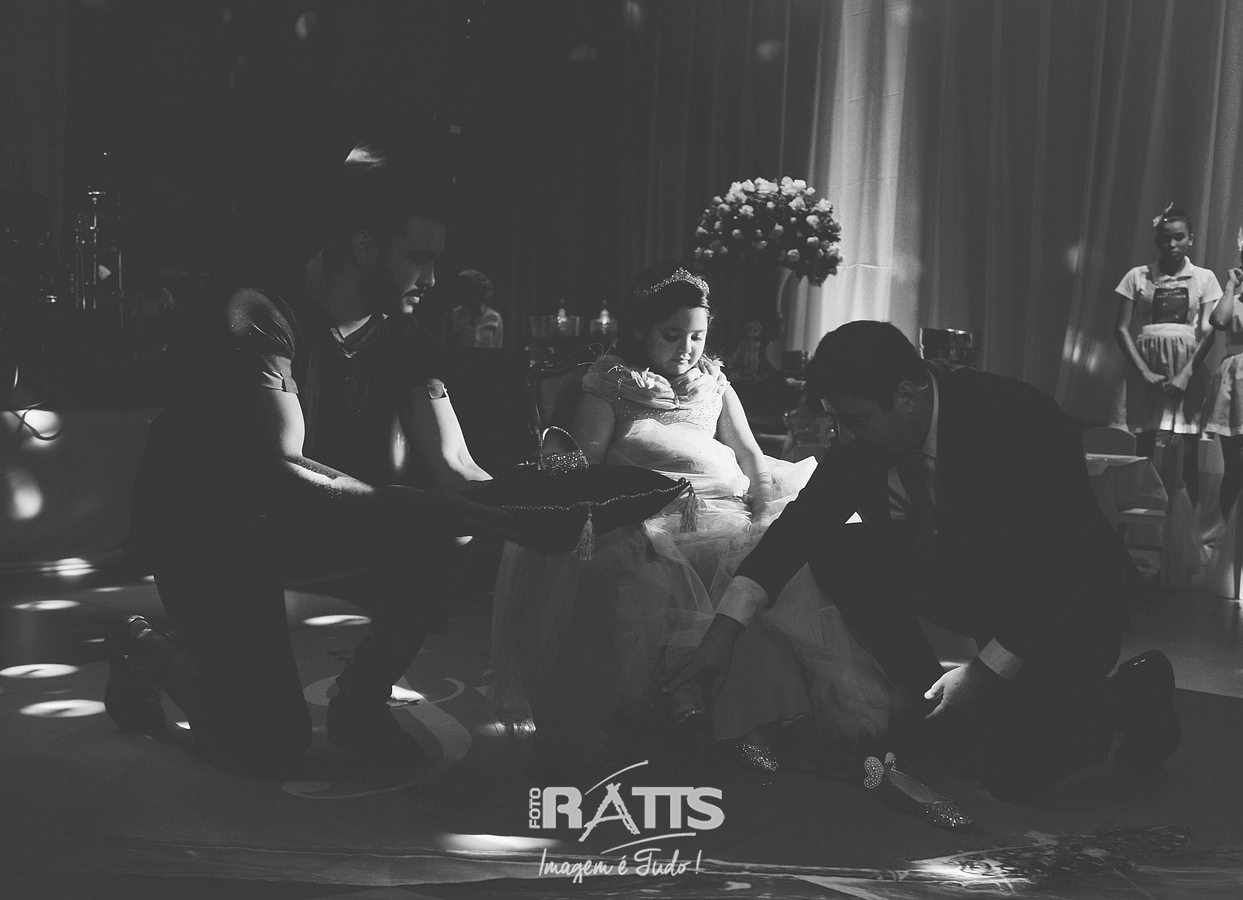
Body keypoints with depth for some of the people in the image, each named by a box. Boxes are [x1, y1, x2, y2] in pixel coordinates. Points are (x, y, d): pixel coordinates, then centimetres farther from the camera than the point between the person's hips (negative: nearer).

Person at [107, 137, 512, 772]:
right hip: (206, 532, -6)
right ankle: (147, 650, 14)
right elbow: (284, 469, -36)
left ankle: (360, 705, -1)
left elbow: (452, 468, -14)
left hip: (300, 527, 6)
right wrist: (419, 506, -48)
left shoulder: (404, 340, -5)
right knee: (269, 742, -15)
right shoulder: (263, 317, -24)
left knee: (432, 548, -21)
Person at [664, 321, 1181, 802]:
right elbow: (803, 523, -9)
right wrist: (725, 629, -17)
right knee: (839, 550, -14)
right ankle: (933, 705, -1)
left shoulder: (1018, 422, -31)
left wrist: (984, 672, -24)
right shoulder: (867, 430, -13)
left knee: (1007, 770, -19)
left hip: (1070, 600, -6)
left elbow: (1058, 568, -29)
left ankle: (1133, 693, 8)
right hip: (974, 576, 6)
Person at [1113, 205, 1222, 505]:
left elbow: (1208, 332, 1)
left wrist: (1186, 374, -12)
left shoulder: (1204, 278, 9)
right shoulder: (1137, 276, 8)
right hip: (1146, 369, 0)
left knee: (1185, 452, -6)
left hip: (1188, 369, 0)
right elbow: (1122, 328, 2)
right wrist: (1145, 373, -8)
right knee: (1146, 448, -3)